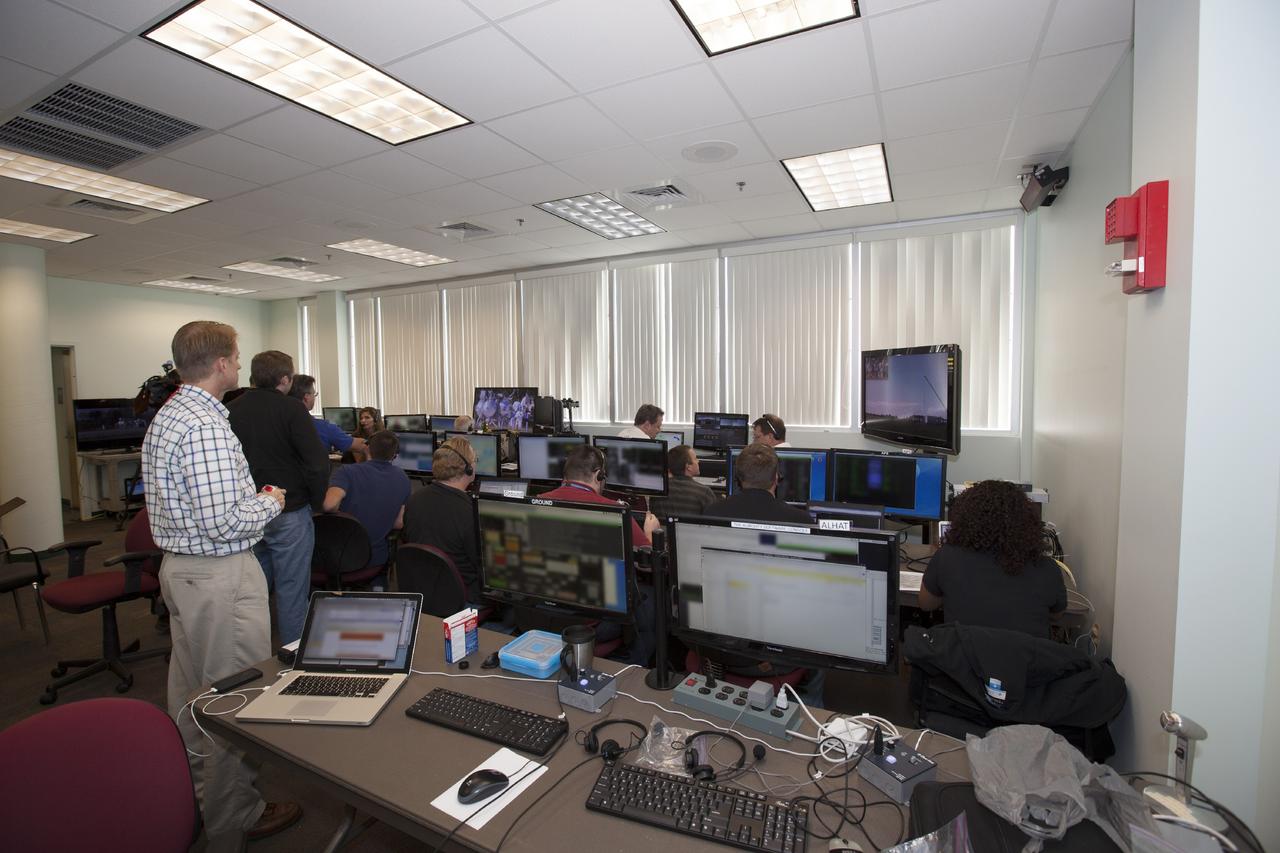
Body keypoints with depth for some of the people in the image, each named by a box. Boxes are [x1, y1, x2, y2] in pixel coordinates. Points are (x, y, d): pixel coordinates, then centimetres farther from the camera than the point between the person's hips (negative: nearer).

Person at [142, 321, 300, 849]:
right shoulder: (205, 426, -23)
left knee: (191, 689, 22)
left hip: (180, 565, 11)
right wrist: (270, 503, -10)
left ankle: (193, 794, 40)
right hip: (221, 574, -11)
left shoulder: (167, 415, 10)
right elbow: (223, 525, -26)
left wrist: (251, 495, 14)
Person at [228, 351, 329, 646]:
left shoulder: (232, 410, 3)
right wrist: (316, 503, -4)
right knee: (291, 589, 4)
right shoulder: (290, 408, -13)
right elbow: (317, 464, -20)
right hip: (289, 514, -6)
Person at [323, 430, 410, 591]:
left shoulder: (347, 472, -17)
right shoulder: (403, 479, -6)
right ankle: (378, 586, 20)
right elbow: (399, 524, -2)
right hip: (374, 558, 1)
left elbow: (329, 504, -33)